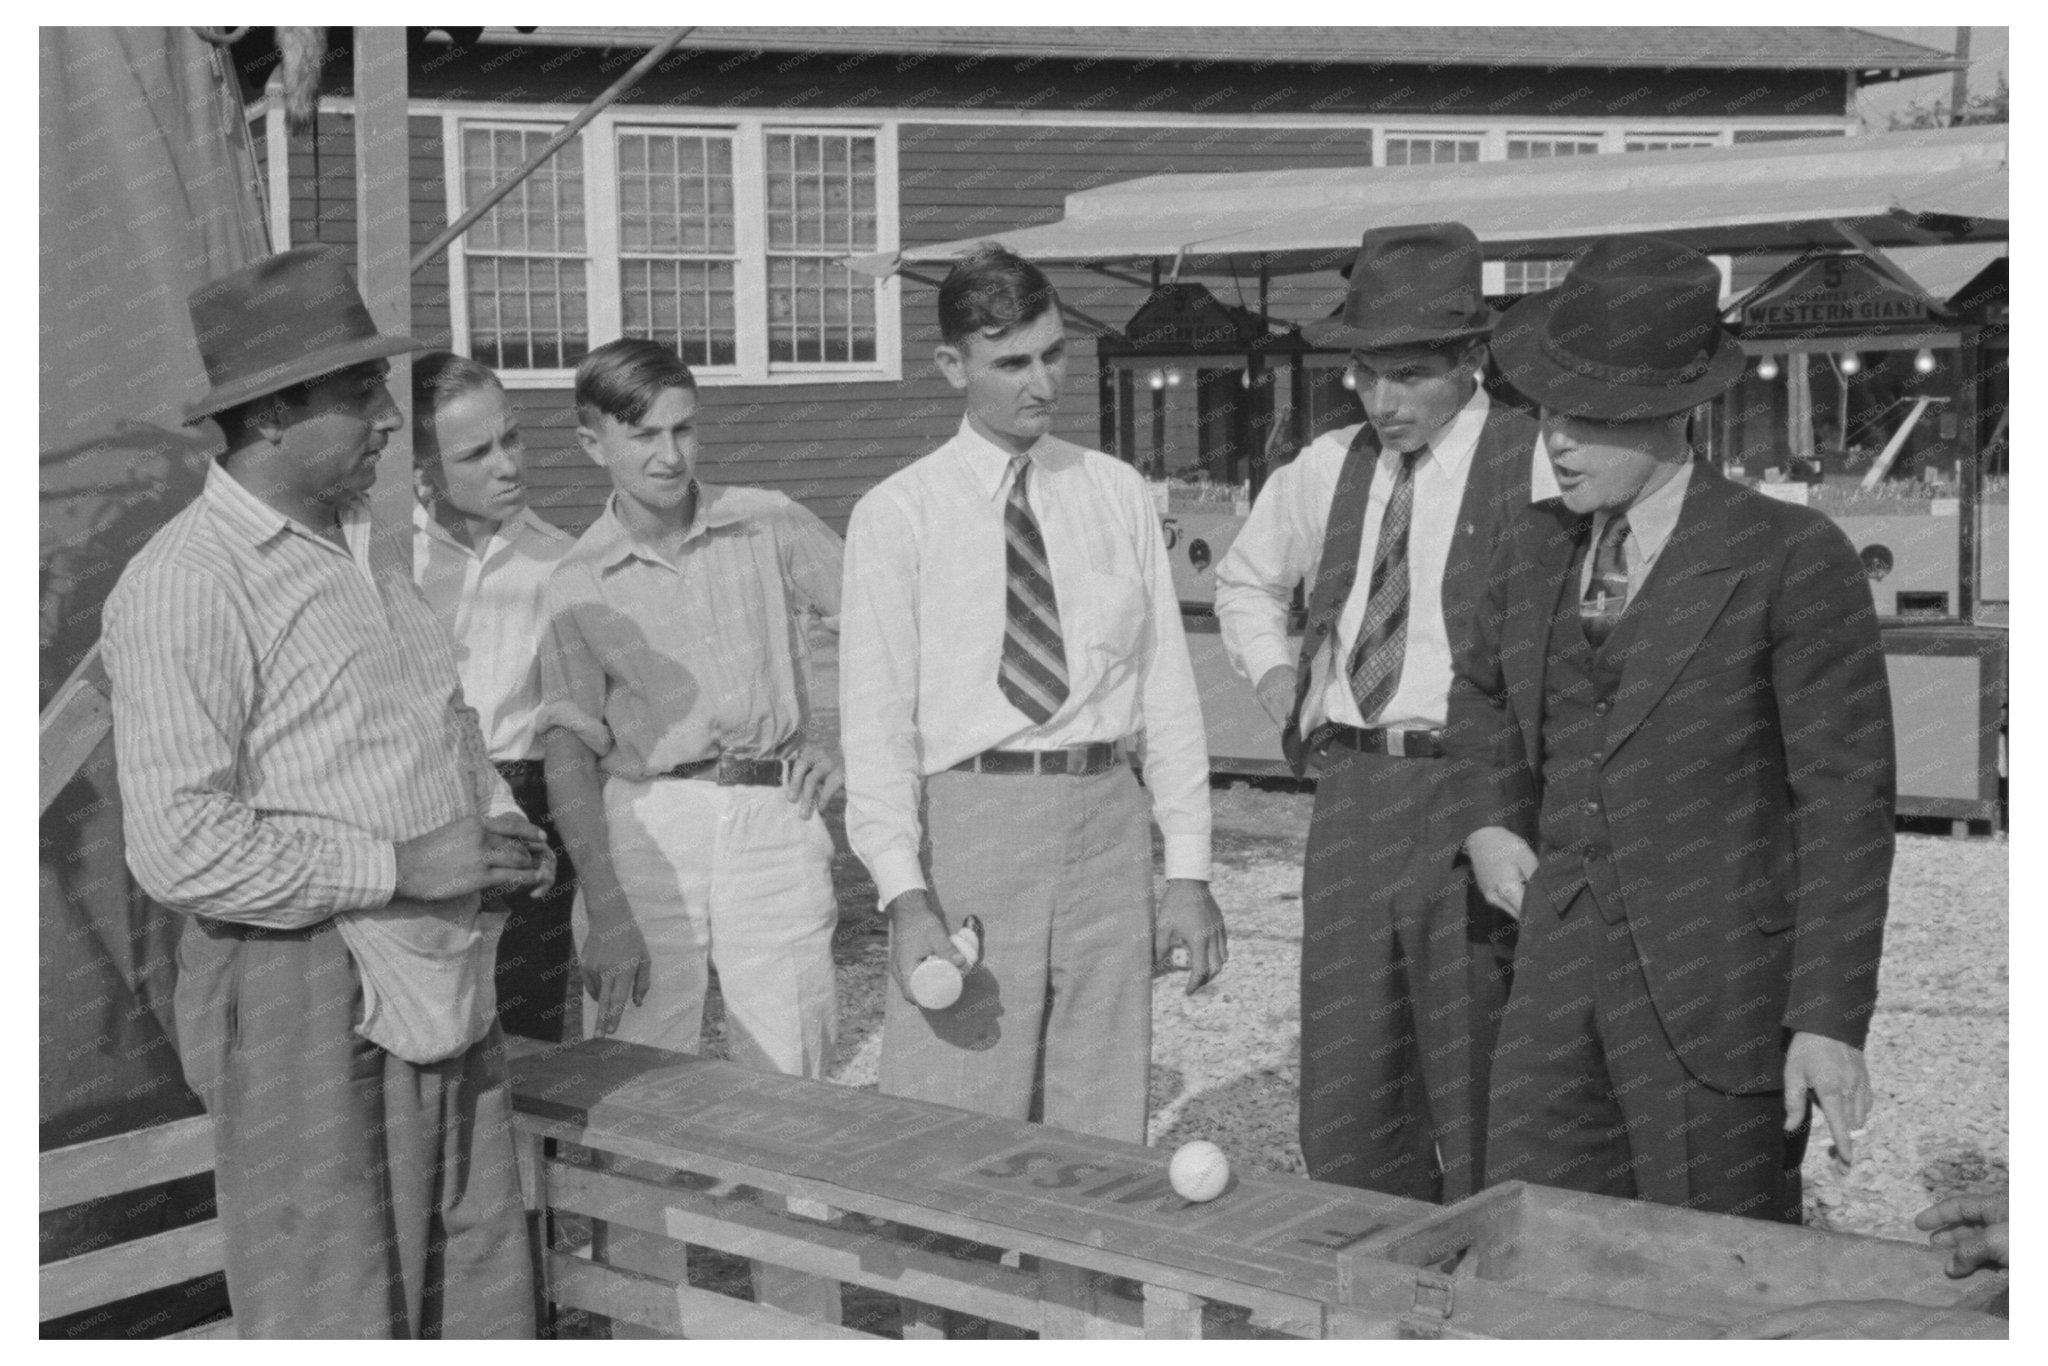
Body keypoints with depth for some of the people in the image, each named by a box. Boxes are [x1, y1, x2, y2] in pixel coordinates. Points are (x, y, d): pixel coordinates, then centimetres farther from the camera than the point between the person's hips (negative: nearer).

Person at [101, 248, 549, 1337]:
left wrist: (499, 820, 7)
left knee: (479, 1297, 13)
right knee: (334, 1322, 1)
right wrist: (401, 866, -19)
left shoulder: (357, 546, 14)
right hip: (305, 992, -8)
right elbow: (180, 849, -20)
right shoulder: (186, 584, -14)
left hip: (440, 984, 8)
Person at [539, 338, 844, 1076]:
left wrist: (848, 744, 3)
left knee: (788, 1084, 1)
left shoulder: (769, 525, 3)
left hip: (776, 818, 1)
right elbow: (567, 754, -3)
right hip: (647, 826, 0)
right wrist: (607, 913, -11)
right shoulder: (577, 585, 0)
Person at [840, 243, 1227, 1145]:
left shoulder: (1118, 495, 10)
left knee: (1103, 1135, 7)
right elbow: (876, 716, -4)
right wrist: (904, 894, -14)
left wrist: (1188, 870, 3)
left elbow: (1167, 687, 9)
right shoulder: (897, 514, 1)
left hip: (1107, 819, 3)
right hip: (971, 823, -3)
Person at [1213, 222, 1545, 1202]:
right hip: (1349, 799, 6)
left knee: (1483, 1122, 0)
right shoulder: (1327, 468, 13)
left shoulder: (1540, 460, -6)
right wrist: (1276, 675, 14)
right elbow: (1244, 579, 31)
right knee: (1344, 1124, 9)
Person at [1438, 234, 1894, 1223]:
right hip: (1561, 979, 5)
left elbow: (1847, 798, -9)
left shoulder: (1793, 561, -9)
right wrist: (1485, 821, 11)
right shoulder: (1535, 550, 10)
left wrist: (1832, 1021, -13)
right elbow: (1483, 691, 30)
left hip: (1719, 996, -5)